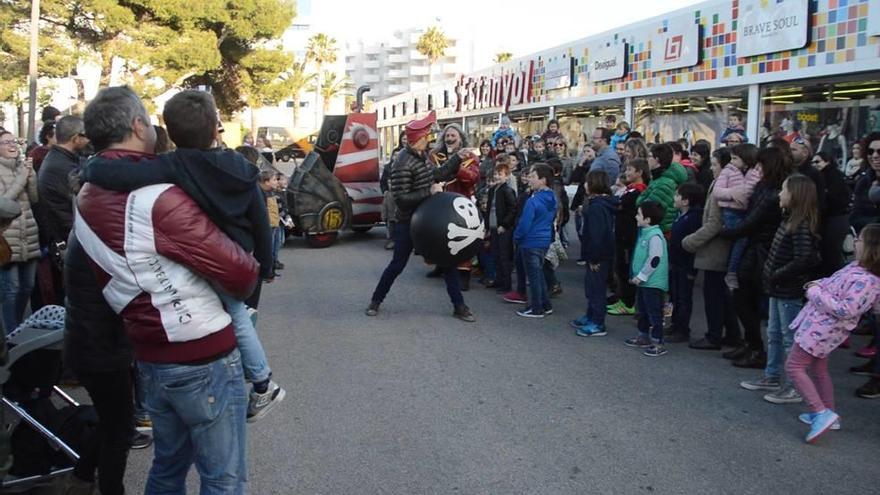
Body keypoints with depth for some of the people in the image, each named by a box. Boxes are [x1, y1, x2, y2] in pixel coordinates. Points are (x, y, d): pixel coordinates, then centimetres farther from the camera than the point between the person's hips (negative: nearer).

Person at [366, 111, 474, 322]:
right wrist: (428, 192, -26)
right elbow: (401, 198, -25)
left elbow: (437, 174, 18)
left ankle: (459, 306, 14)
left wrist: (457, 157, 14)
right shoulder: (403, 164, -22)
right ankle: (375, 301, 27)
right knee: (398, 264, 5)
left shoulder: (422, 156, 3)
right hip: (408, 223, -7)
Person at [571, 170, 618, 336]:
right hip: (603, 254, 10)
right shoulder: (605, 203, 10)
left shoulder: (596, 207, -22)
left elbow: (596, 235, -25)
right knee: (592, 286, 21)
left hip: (599, 256, -10)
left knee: (596, 288, -1)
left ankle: (598, 325, 7)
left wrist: (594, 258, -21)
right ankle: (590, 317, 34)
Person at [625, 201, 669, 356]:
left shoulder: (655, 235, -20)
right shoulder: (644, 233, 11)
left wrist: (641, 276, -18)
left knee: (654, 313, -4)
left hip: (653, 282, -10)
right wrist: (636, 276, 18)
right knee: (643, 311, 20)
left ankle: (658, 343, 2)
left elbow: (655, 259, -24)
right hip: (643, 281, 10)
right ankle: (643, 336, 33)